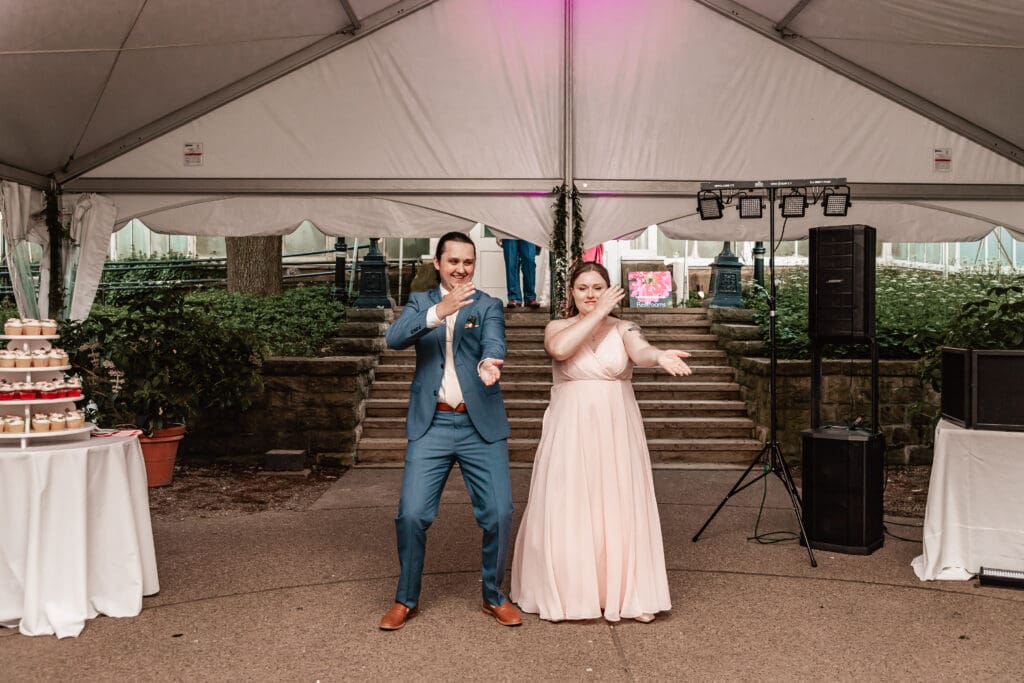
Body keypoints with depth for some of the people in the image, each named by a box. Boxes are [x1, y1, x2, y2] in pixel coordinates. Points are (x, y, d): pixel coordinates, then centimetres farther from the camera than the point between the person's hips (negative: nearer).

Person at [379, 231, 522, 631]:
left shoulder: (489, 306, 6)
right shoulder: (420, 303, 10)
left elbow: (493, 343, -14)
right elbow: (394, 338, -10)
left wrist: (489, 363, -39)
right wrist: (439, 311, -25)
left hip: (482, 425, 0)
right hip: (431, 425, 1)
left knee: (499, 514, -3)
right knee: (411, 514, -4)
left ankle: (494, 597, 20)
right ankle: (406, 600, 18)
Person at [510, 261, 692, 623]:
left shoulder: (623, 329, 5)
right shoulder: (558, 327, 5)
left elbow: (640, 351, -18)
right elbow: (560, 349, -19)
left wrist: (660, 355, -40)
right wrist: (597, 314, -15)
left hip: (616, 429, 1)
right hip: (571, 429, 0)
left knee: (620, 507, 2)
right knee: (568, 508, 0)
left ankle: (629, 594, 13)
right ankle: (566, 593, 15)